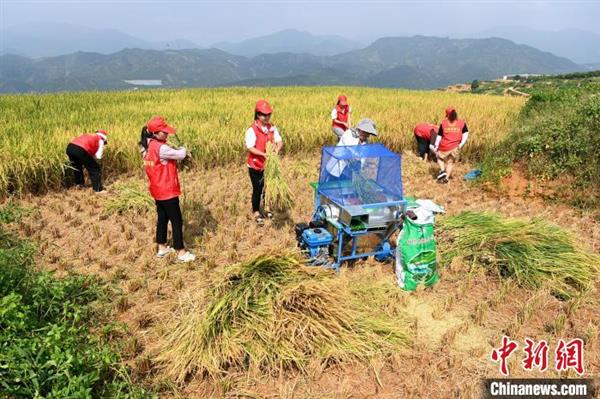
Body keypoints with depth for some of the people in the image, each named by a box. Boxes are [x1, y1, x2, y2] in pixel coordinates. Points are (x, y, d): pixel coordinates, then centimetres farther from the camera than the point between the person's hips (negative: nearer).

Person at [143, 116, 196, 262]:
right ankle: (181, 252, 6)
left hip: (157, 191, 9)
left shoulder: (149, 146, 5)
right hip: (167, 191, -9)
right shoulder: (161, 148, -23)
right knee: (177, 221, -1)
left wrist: (177, 150, 0)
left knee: (162, 218, 19)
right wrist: (183, 149, 2)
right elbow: (180, 155, -19)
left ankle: (162, 248, 29)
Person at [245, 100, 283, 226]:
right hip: (255, 166, -5)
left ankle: (265, 209, 36)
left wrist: (277, 149, -24)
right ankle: (256, 213, 23)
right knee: (257, 189, 6)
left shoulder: (272, 128, 1)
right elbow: (250, 148, -22)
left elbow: (280, 141, -2)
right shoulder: (252, 130, -17)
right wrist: (264, 154, -32)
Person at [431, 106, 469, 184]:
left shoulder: (443, 123, -3)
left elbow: (439, 136, -1)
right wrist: (462, 144, -3)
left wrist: (436, 146, 5)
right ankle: (446, 178, 14)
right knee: (451, 162, 17)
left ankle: (442, 171, 4)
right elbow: (466, 134, -2)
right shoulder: (462, 123, 2)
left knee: (440, 157, 24)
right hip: (455, 147, 2)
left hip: (444, 147, -2)